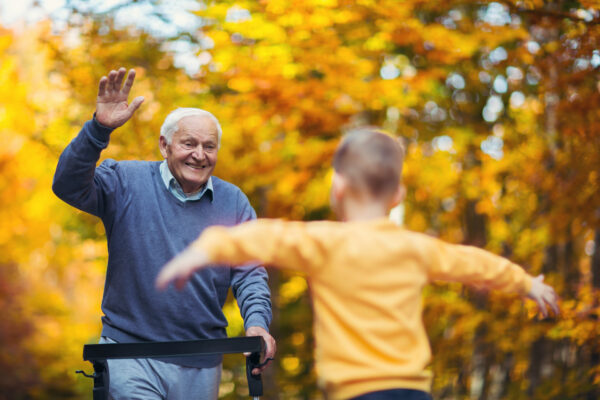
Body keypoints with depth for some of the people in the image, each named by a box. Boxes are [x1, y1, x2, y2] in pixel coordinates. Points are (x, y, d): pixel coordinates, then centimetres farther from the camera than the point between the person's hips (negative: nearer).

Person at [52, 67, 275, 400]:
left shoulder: (234, 203, 7)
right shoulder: (126, 182, -1)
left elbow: (249, 273, 6)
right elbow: (70, 185, -15)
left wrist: (257, 323, -13)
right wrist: (100, 128, -28)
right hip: (129, 353, -3)